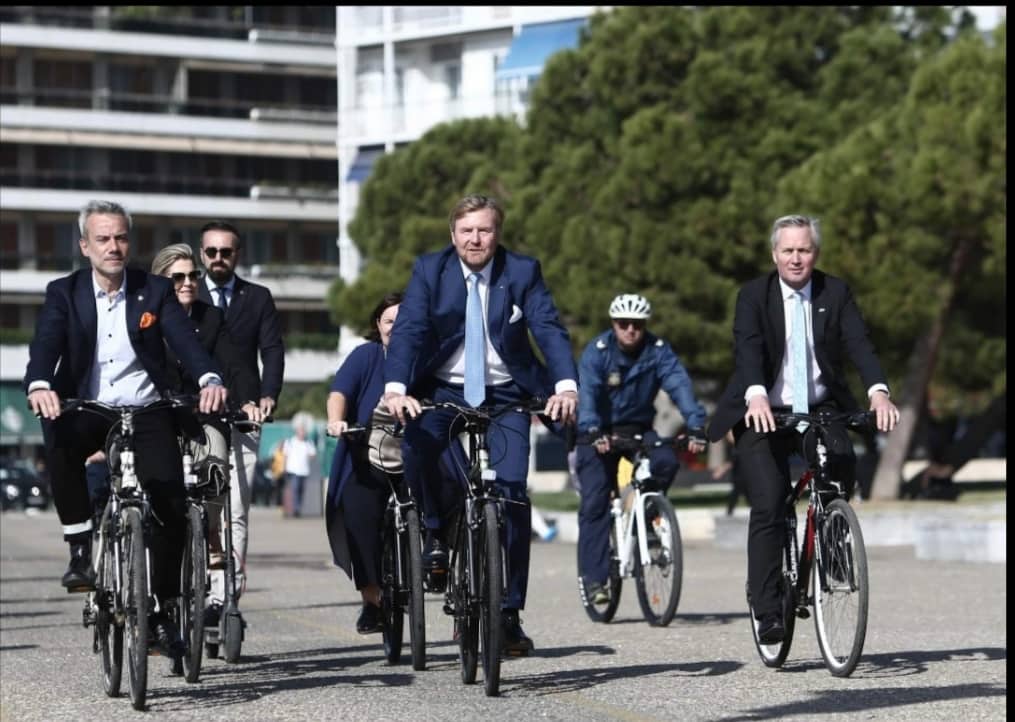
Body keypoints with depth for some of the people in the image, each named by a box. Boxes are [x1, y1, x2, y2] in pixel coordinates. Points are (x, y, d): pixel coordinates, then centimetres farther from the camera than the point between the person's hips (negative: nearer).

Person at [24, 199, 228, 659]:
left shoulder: (155, 291, 4)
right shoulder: (64, 293, 3)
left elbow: (183, 339, -10)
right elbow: (46, 345, -13)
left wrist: (210, 379, -31)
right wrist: (39, 385, -36)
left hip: (146, 411, 1)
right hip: (86, 411, -1)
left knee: (171, 508, -12)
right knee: (57, 437, -36)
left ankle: (160, 610, 8)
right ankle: (81, 547, -22)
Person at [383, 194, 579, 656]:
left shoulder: (523, 272, -3)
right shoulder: (429, 270, -4)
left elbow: (549, 330, -14)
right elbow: (407, 330, -15)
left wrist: (566, 384, -33)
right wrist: (396, 388, -33)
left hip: (505, 395, 0)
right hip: (444, 391, 0)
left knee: (513, 494, -13)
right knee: (416, 444, -32)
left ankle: (509, 612, -5)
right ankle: (433, 532, -5)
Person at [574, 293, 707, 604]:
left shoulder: (658, 351, -9)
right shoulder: (597, 351, -15)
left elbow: (680, 385, -21)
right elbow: (587, 392, -28)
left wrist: (696, 426, -36)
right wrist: (592, 431, -45)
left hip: (639, 428, 2)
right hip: (600, 433, -2)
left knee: (666, 461, -27)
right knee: (595, 501, -11)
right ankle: (593, 577, -9)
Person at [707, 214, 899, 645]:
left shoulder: (835, 293, 2)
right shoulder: (754, 295, -4)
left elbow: (859, 343, -12)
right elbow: (748, 348, -20)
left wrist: (878, 391, -30)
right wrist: (756, 396, -39)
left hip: (820, 410, 2)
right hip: (764, 414, -2)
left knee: (842, 465, -25)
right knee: (768, 508, -14)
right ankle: (766, 611, -9)